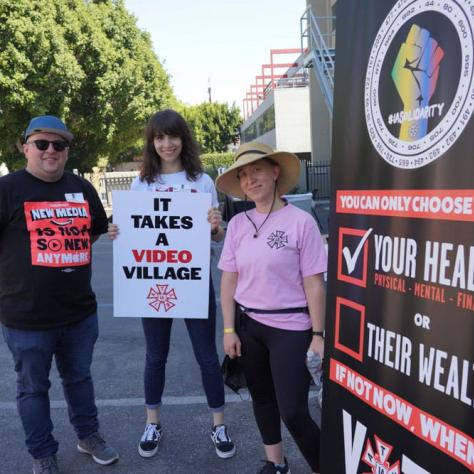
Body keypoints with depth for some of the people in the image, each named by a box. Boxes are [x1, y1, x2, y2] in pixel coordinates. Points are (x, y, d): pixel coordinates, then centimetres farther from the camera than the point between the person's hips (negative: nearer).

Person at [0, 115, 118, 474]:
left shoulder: (83, 188, 7)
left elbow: (95, 232, 20)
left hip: (81, 311, 4)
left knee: (79, 377, 21)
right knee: (33, 387, 13)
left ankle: (88, 435, 42)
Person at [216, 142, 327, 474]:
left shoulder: (300, 221, -12)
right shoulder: (238, 224, 1)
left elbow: (314, 284, -10)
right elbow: (229, 280, 4)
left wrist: (318, 335, -10)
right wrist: (229, 329, 2)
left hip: (290, 329, -5)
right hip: (248, 325, 5)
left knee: (293, 412, -3)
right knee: (262, 399, 19)